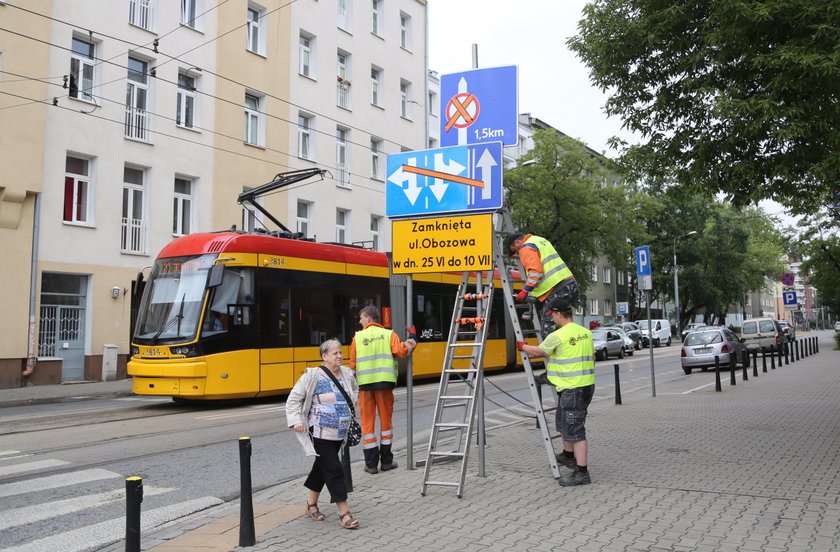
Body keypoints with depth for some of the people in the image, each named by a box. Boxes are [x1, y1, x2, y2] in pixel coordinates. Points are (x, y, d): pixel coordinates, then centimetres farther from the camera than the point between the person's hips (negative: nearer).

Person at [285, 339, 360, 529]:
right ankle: (344, 513, -2)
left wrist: (353, 402, 9)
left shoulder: (346, 373, 5)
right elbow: (293, 399, -6)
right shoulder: (313, 376, -12)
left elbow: (355, 390, 27)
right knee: (333, 469, -8)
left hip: (340, 433, 6)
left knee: (322, 467, 18)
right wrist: (296, 420, -15)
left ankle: (311, 504, 35)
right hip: (321, 433, -6)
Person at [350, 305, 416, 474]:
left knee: (368, 422, 7)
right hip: (384, 383, 0)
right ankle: (386, 461, 17)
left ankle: (371, 464, 8)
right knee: (385, 420, 12)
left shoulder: (357, 337, 4)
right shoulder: (388, 334, 2)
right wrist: (412, 339, 4)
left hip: (365, 384, 0)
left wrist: (354, 381, 18)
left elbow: (353, 364, 4)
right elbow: (401, 351, -11)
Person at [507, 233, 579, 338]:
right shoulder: (540, 240, 25)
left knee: (549, 329, -8)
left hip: (557, 289, -10)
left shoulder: (526, 249, -5)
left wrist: (525, 290, -15)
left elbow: (536, 271, -20)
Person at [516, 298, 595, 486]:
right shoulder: (586, 332, 7)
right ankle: (568, 455, 42)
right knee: (563, 420, 25)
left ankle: (582, 472, -4)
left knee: (575, 429, -5)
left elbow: (538, 351, 0)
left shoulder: (558, 336, -15)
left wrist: (522, 346, 17)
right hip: (587, 384, 9)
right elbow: (592, 356, 15)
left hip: (572, 388, -9)